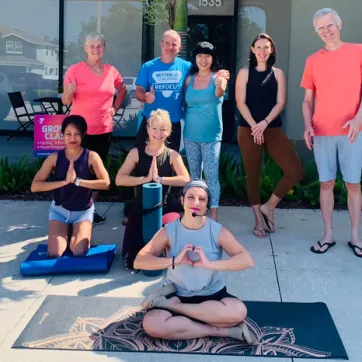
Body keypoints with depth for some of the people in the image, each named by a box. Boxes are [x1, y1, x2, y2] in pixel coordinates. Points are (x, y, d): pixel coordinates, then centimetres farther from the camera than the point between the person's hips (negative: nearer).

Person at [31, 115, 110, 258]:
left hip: (83, 211, -1)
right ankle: (66, 234, 19)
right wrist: (64, 182, -27)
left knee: (79, 253, -19)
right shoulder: (54, 157, -11)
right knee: (54, 254, -15)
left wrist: (77, 181, -30)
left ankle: (77, 234, 16)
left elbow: (105, 183, -24)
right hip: (59, 209, 1)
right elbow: (35, 186, -17)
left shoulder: (91, 156, -13)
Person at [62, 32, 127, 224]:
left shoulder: (111, 71, 4)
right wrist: (69, 92, -30)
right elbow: (65, 101, -9)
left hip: (104, 129, 5)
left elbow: (122, 89, 24)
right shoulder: (75, 69, -8)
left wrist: (115, 107, 10)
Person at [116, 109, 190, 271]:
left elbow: (185, 179, -18)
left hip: (165, 209, 0)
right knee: (132, 261, -6)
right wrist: (145, 178, -25)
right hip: (140, 209, 0)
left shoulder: (172, 155, -3)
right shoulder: (136, 153, -4)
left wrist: (159, 178, -26)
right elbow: (119, 180, -14)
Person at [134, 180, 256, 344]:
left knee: (238, 311, -32)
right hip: (178, 295, 0)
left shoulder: (218, 231, -7)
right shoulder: (168, 231, -7)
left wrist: (210, 263, -28)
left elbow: (247, 260, -17)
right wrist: (174, 260, -27)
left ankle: (171, 305, -15)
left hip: (213, 295, 1)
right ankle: (220, 330, -19)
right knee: (152, 324, -30)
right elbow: (139, 261, -14)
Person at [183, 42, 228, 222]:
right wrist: (188, 119, 2)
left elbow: (219, 94, -30)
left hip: (211, 135, -4)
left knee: (211, 175, -6)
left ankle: (213, 215, -2)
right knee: (194, 174, 12)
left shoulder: (218, 77, -7)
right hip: (190, 134, 4)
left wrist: (220, 86, -51)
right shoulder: (189, 79, 5)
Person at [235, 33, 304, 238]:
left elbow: (281, 102, 0)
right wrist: (254, 126, -15)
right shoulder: (245, 73, 4)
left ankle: (269, 207, 8)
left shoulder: (278, 73, 8)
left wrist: (264, 123, -14)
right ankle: (259, 220, 17)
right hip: (248, 130, -1)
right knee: (253, 175, 4)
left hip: (273, 129, 2)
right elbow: (241, 103, -3)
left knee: (296, 171, -11)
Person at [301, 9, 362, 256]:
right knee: (326, 183, 6)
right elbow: (308, 100, 11)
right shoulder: (313, 61, 9)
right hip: (322, 133, 2)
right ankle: (328, 235, 13)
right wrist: (307, 125, -6)